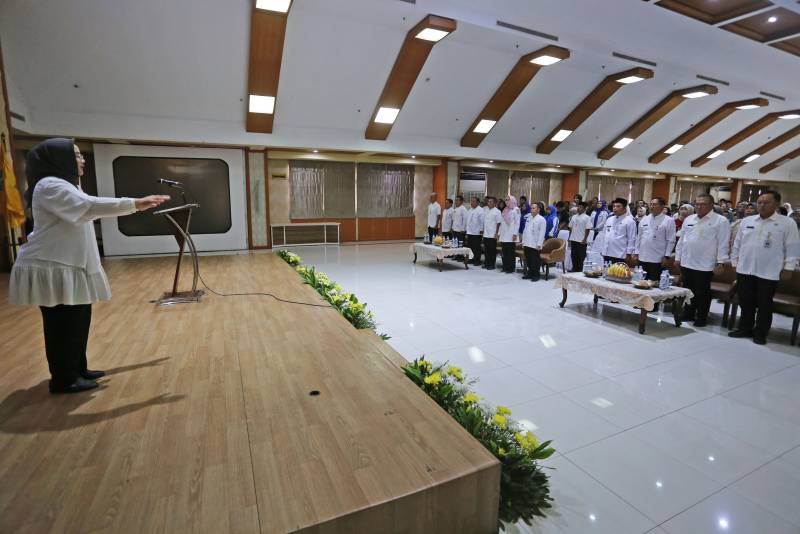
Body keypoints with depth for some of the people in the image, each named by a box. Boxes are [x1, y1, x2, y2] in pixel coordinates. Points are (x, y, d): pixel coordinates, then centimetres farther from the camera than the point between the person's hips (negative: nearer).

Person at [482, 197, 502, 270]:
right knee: (486, 250, 10)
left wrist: (496, 234, -13)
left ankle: (492, 264, 8)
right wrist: (483, 231, 12)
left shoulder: (497, 212, -8)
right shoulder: (486, 211, 12)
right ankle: (487, 263, 20)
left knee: (492, 250, 1)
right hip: (486, 235, 6)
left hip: (493, 235, -6)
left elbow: (498, 223, -10)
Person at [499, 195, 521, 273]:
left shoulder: (516, 209, -4)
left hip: (511, 235, -6)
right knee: (504, 252, 6)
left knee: (511, 252, -3)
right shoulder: (505, 210, 16)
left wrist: (515, 234, -14)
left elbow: (517, 222, -9)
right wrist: (500, 233, 13)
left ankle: (511, 268, 3)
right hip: (504, 235, 6)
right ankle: (505, 267, 13)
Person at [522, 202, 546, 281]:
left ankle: (536, 275, 10)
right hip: (527, 244, 6)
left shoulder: (541, 219, -6)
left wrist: (539, 244, -15)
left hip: (535, 244, -6)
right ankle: (530, 273, 24)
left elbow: (542, 233, -10)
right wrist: (523, 241, 12)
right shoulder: (529, 218, 13)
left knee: (535, 261, 0)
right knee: (528, 260, 11)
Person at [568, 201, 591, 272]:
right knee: (574, 256, 12)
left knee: (580, 258, 1)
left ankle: (579, 271, 9)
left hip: (581, 241, -5)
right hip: (573, 240, 5)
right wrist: (570, 238, 10)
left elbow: (588, 229, -9)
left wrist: (584, 239, -14)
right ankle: (574, 271, 22)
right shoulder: (574, 217, 10)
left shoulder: (586, 218, -6)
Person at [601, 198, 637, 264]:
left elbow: (631, 239, -8)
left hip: (620, 255, -6)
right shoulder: (609, 219, 13)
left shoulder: (629, 221, -6)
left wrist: (628, 254, -11)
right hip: (607, 254, 6)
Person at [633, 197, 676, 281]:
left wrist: (666, 256, -9)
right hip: (642, 258, 4)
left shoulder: (668, 221, -3)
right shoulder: (644, 219, 11)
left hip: (657, 260, -4)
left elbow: (671, 241, -5)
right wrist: (636, 252, 10)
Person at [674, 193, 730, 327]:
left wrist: (720, 262, -12)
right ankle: (688, 314, 26)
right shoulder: (689, 219, 11)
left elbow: (723, 243, -7)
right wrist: (677, 257, 12)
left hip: (705, 265, -5)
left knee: (702, 293, 5)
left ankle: (701, 318, 17)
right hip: (686, 263, 5)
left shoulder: (720, 221, -4)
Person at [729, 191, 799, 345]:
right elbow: (737, 243, 13)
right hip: (745, 269, 3)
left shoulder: (787, 223, -3)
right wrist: (734, 262, 11)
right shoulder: (747, 221, 7)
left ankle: (760, 333, 19)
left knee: (764, 305, 7)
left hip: (769, 272, -3)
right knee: (746, 302, 11)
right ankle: (745, 328, 23)